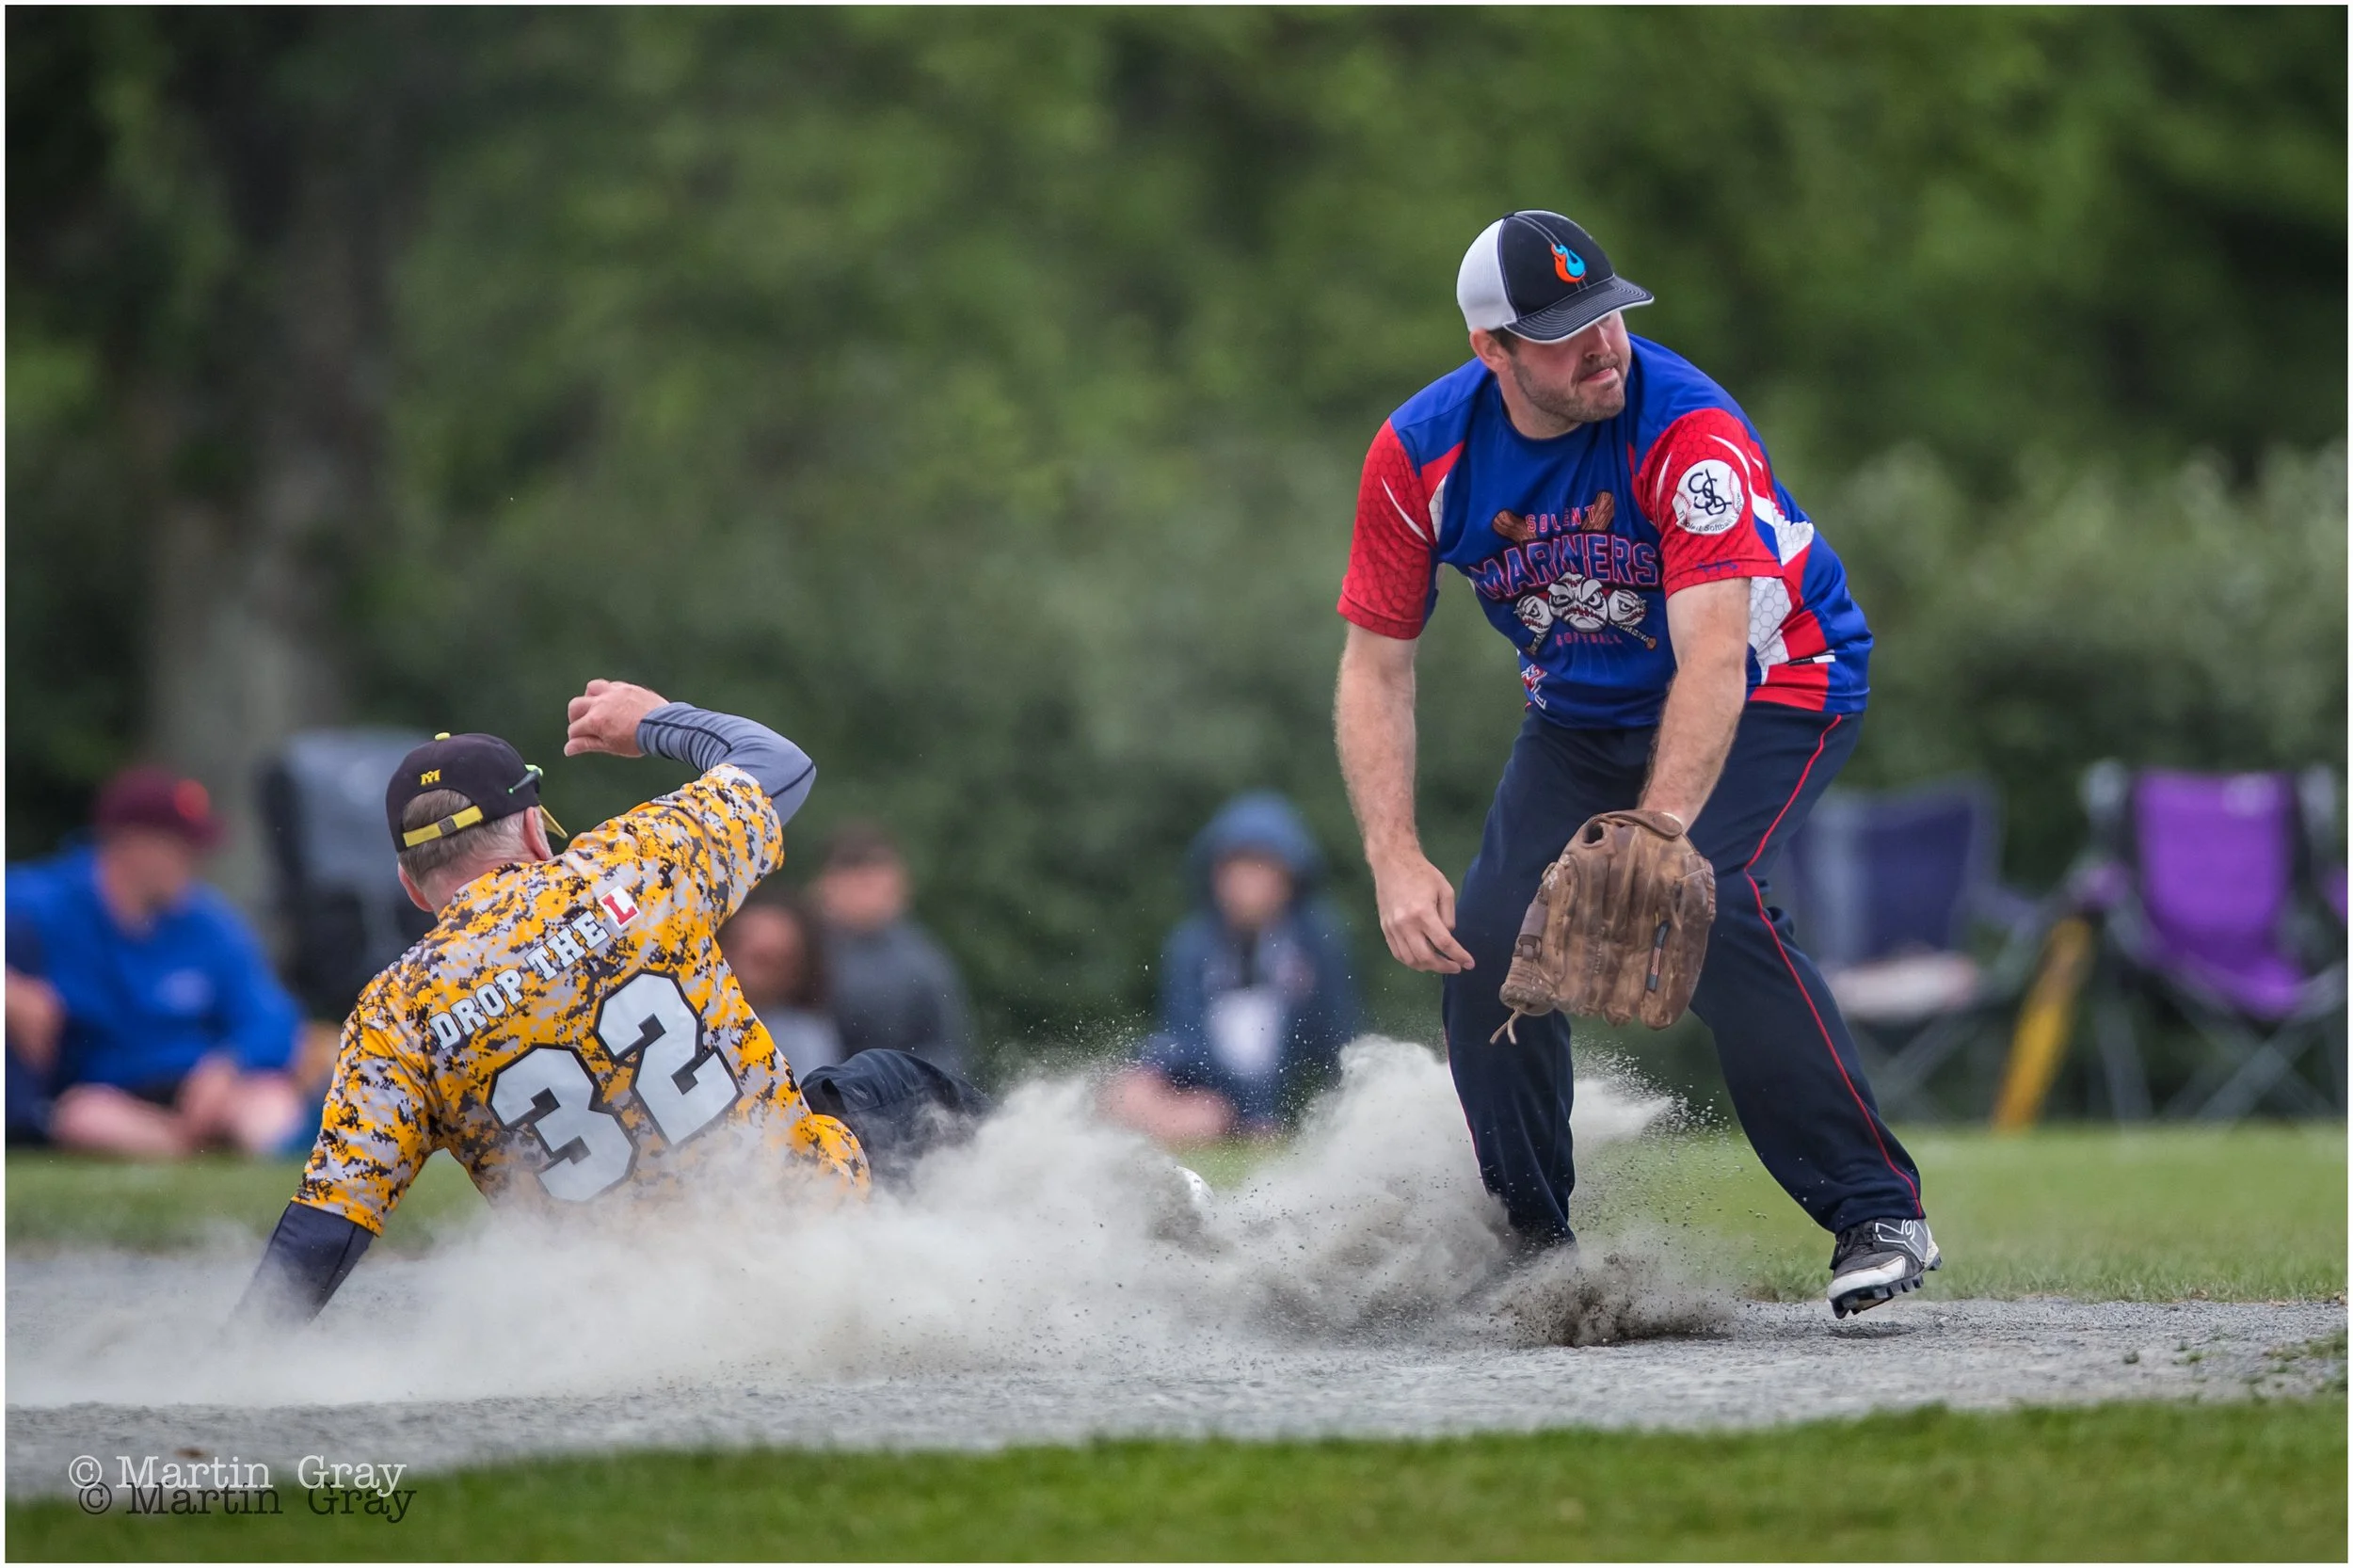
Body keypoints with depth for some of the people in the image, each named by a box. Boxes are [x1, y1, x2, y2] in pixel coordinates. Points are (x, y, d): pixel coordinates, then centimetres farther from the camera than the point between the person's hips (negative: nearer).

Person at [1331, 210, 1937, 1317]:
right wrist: (1395, 861, -24)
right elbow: (1374, 667, -11)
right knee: (1485, 936, -12)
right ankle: (1526, 1256, 8)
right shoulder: (1422, 454, -17)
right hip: (1581, 715, 5)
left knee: (1707, 905, -30)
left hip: (1774, 687, -5)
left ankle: (1877, 1213, -22)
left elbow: (1713, 664, -41)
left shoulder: (1687, 429, -32)